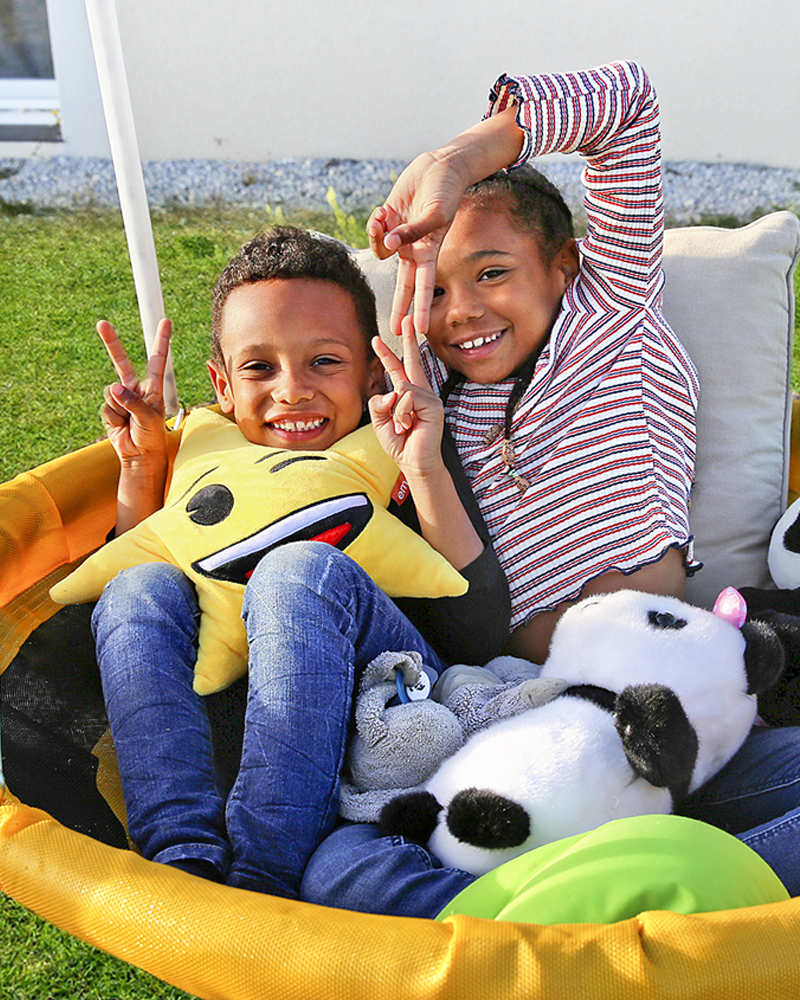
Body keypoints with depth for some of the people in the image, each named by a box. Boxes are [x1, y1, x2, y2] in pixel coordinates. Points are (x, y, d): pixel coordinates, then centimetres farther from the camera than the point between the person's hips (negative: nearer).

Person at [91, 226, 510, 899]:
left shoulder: (394, 458, 4)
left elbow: (485, 640, -7)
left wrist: (426, 471, -16)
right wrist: (141, 466, 5)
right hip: (229, 740, 4)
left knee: (304, 569, -26)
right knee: (142, 589, -13)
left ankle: (262, 878, -33)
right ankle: (183, 859, -30)